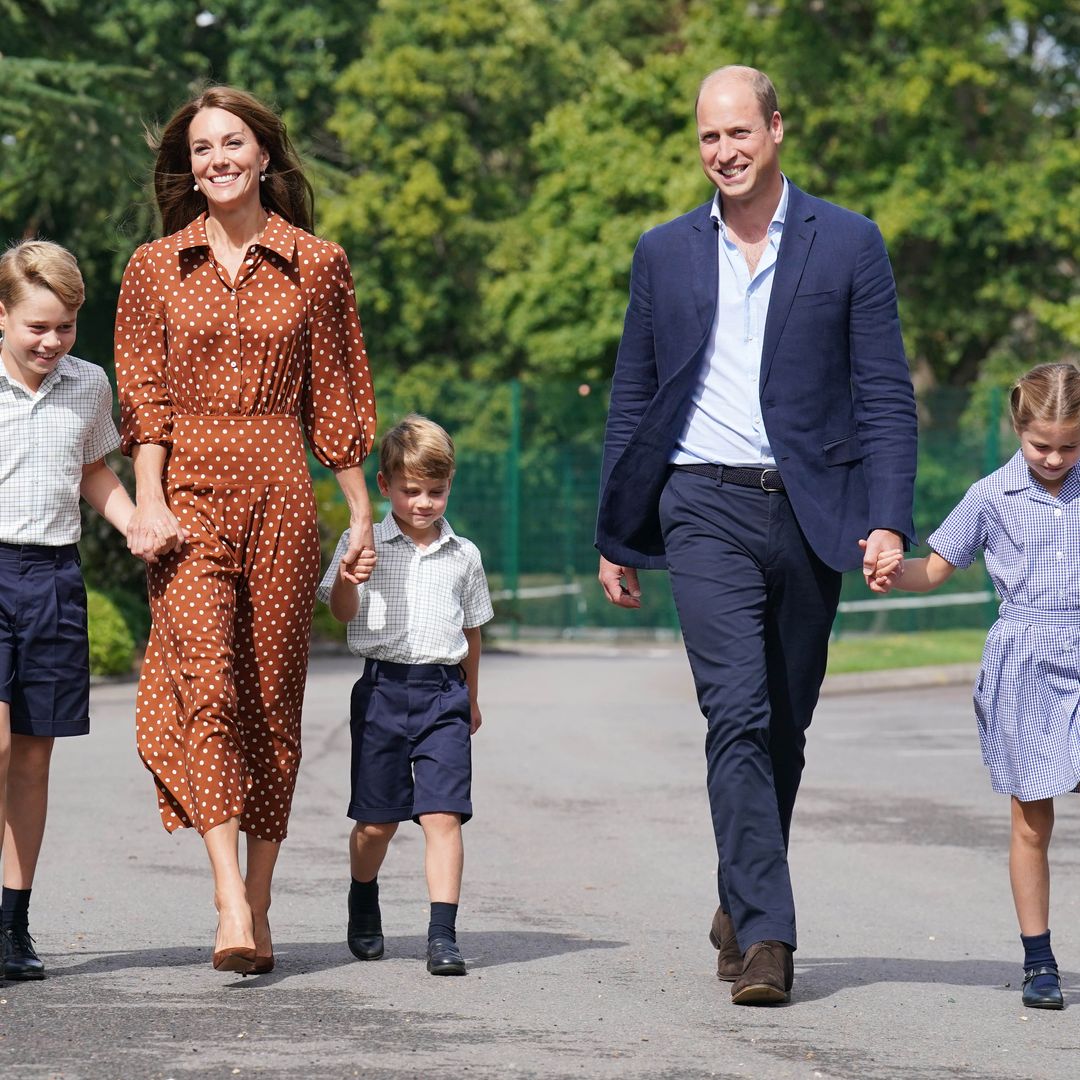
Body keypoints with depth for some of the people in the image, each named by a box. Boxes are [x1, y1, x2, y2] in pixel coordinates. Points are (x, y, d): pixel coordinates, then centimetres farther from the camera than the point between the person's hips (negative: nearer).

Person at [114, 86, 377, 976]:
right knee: (206, 680, -17)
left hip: (281, 496, 1)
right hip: (190, 494, -1)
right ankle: (231, 903, -24)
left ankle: (258, 903, 11)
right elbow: (142, 397, 5)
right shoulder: (156, 268, 9)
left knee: (272, 699, 2)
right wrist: (149, 501, -8)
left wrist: (362, 511, 10)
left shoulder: (317, 266, 8)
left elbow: (336, 398, 11)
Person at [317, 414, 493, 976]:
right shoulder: (363, 545, 3)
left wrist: (470, 698, 25)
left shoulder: (463, 555, 9)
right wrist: (346, 580, -27)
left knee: (442, 814, -11)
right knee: (376, 821, 7)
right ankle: (363, 906, 34)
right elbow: (343, 612, -4)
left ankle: (443, 935, -13)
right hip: (383, 687, -1)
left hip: (444, 692, 1)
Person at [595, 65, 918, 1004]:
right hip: (707, 511, 0)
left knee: (785, 726, 8)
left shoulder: (849, 245, 5)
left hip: (811, 510, 1)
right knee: (738, 715, -15)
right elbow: (633, 403, 15)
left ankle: (743, 905, 26)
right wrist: (617, 538, 13)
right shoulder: (665, 253, 10)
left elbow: (885, 396, 2)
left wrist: (888, 520, -9)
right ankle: (765, 933, -18)